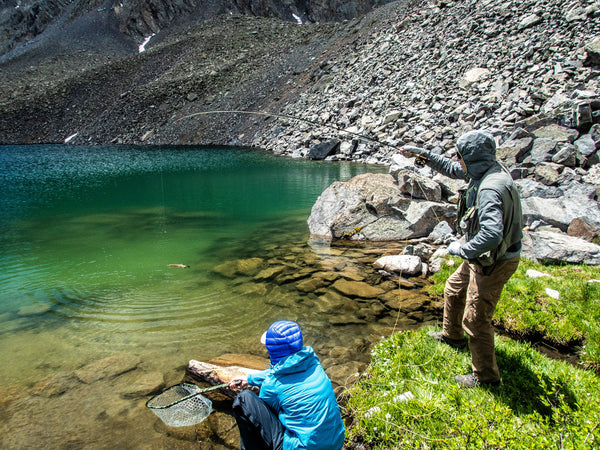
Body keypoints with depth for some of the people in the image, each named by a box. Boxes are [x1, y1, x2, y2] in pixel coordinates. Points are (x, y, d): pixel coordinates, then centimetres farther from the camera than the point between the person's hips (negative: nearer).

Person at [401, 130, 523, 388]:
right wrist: (422, 155, 14)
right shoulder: (488, 171, 0)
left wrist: (462, 249, -26)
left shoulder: (490, 189, -31)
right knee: (453, 289, 27)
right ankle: (452, 336, 50)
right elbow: (452, 169, 16)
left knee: (475, 320, 1)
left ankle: (486, 377, 20)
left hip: (495, 262, -10)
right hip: (484, 256, 10)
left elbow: (492, 234, -41)